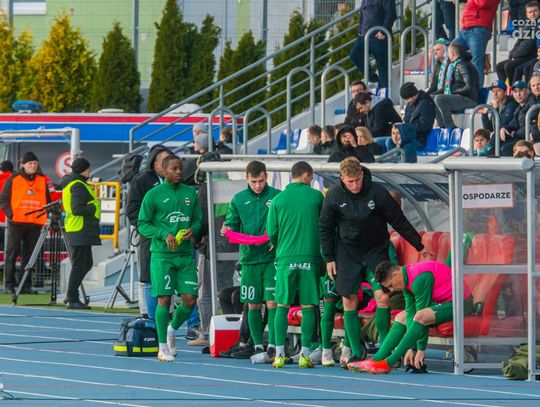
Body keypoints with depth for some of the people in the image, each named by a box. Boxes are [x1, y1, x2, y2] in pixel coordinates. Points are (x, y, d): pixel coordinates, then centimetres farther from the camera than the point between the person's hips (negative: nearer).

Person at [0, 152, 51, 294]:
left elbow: (47, 200, 18)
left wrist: (46, 216, 5)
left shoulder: (42, 180, 11)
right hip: (16, 222, -3)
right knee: (12, 253, -3)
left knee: (29, 255, 4)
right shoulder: (13, 179, 1)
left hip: (35, 223, 3)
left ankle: (26, 285, 6)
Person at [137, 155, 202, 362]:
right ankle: (163, 347, 2)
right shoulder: (153, 195, -1)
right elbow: (143, 225, -1)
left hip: (185, 255, 4)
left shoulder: (190, 194, 11)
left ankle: (172, 329, 26)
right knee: (164, 299, -7)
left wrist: (193, 230, -7)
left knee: (190, 299, -2)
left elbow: (198, 219, 17)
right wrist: (164, 234, -16)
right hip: (161, 255, -4)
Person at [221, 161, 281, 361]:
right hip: (249, 258, 3)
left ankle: (272, 345, -7)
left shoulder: (277, 196, 1)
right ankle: (258, 346, 14)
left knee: (272, 302, -9)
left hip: (272, 257, -3)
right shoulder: (238, 200, 9)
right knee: (253, 305, 6)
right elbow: (233, 224, 12)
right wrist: (227, 231, -10)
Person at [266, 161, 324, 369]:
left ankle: (279, 354, -1)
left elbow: (271, 233, 3)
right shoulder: (316, 196, 2)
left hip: (285, 258, 1)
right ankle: (304, 355, 1)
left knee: (282, 306, 4)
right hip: (310, 258, -1)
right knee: (308, 307, 3)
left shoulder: (278, 199, 2)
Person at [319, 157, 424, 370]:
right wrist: (329, 258, 2)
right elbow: (325, 228, 3)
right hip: (347, 254, 1)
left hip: (376, 251, -1)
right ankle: (356, 353, 6)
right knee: (349, 301, -1)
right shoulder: (334, 195, -10)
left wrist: (420, 246, -3)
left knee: (383, 296, -13)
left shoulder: (377, 192, -15)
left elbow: (399, 222, -7)